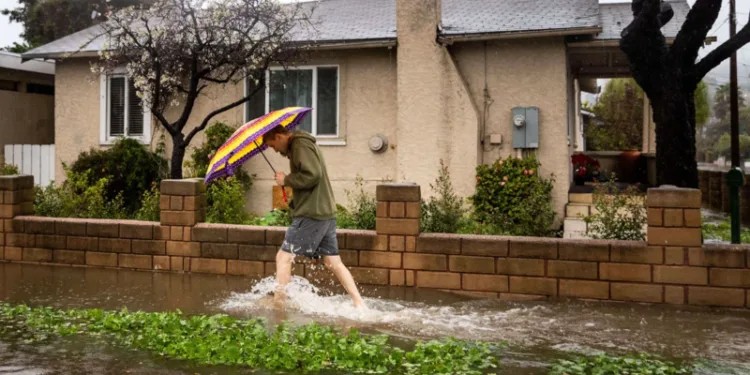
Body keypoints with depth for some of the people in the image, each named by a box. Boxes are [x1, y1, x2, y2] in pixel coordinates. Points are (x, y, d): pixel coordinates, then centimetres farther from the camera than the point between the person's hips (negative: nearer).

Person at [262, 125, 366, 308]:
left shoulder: (300, 145, -10)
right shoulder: (305, 144, 21)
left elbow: (312, 175, -23)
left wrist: (286, 180, -12)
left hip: (311, 214, -10)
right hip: (326, 213, 10)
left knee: (284, 256, -2)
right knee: (333, 262, 9)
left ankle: (278, 302, 3)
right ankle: (359, 303, 7)